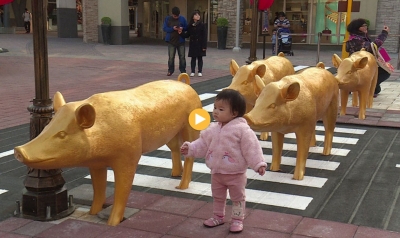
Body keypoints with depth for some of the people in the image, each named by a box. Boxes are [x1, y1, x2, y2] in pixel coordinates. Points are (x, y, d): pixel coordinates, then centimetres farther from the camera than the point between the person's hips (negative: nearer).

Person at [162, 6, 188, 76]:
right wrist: (172, 28, -19)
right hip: (171, 41, -1)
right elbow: (164, 28, -4)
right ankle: (170, 70, 13)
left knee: (182, 56, 5)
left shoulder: (182, 19, 1)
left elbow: (187, 27, 7)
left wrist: (182, 28, -16)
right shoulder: (167, 19, -1)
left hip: (181, 41, 1)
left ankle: (183, 70, 14)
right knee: (171, 57, 2)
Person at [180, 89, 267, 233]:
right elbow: (203, 144, 6)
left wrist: (258, 164, -23)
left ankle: (237, 220, 26)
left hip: (235, 174, -6)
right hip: (216, 172, 6)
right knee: (217, 197, 22)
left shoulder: (242, 129, -19)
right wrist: (190, 148, -5)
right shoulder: (213, 129, -1)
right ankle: (218, 217, 40)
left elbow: (251, 148, -20)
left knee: (238, 198, 12)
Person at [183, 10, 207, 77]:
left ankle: (200, 71, 12)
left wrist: (204, 46, -12)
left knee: (200, 57, 5)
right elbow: (187, 34, 9)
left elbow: (204, 36, -7)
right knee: (193, 58, 6)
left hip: (199, 44, -2)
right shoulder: (190, 25, 2)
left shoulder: (201, 25, -6)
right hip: (193, 44, 2)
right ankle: (192, 71, 12)